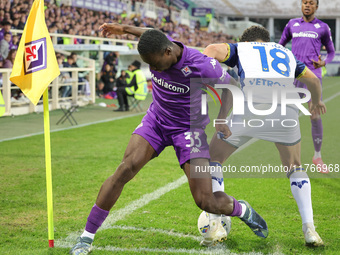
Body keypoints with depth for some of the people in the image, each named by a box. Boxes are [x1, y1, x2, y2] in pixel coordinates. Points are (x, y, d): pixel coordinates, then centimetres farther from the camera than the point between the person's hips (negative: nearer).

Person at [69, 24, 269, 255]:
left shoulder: (201, 66, -29)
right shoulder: (157, 48, -16)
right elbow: (152, 34, 12)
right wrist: (125, 29, 20)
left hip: (189, 128, -3)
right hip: (156, 120, 4)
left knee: (205, 202, -10)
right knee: (126, 169, -19)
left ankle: (242, 210, 28)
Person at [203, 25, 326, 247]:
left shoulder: (240, 48, 27)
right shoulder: (286, 53, 35)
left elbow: (213, 49, 5)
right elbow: (313, 81, 45)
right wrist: (316, 101, 64)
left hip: (250, 106, -2)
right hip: (286, 109, 2)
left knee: (214, 158, 17)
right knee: (294, 167, 25)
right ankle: (309, 228, 13)